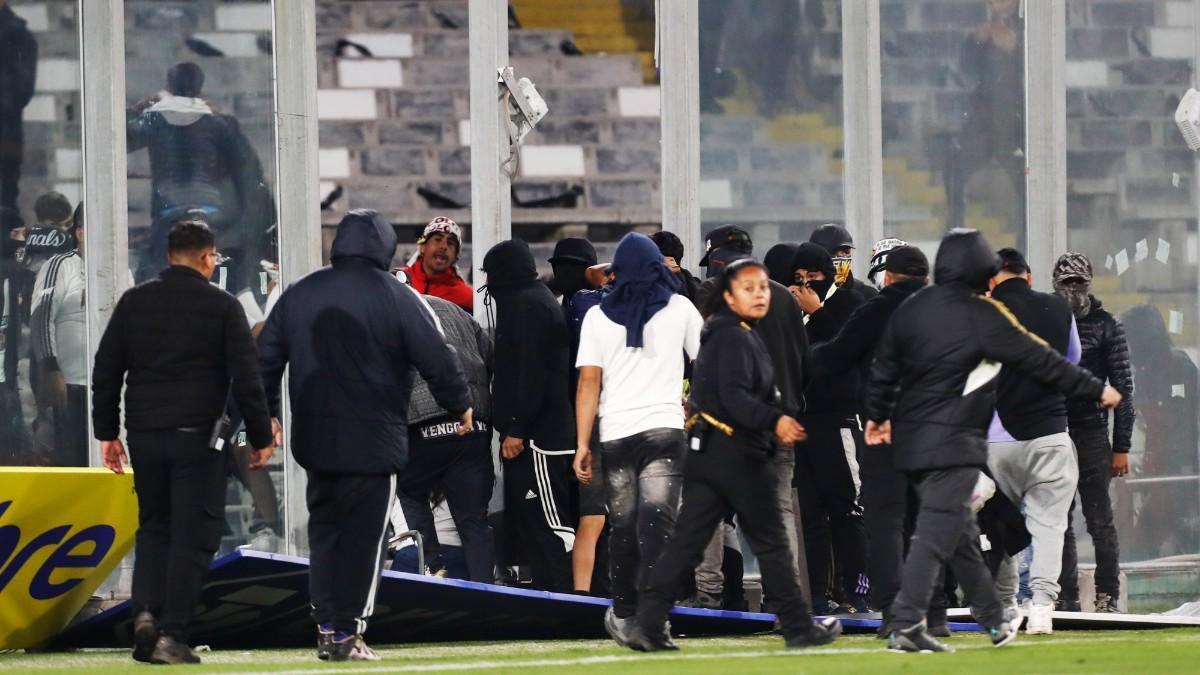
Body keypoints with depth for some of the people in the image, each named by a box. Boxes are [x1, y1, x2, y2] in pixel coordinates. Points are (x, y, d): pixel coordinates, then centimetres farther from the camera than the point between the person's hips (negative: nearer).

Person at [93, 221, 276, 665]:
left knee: (153, 527, 17)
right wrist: (261, 436, 2)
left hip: (144, 435, 4)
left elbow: (106, 370, 8)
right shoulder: (222, 306, -3)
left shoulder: (134, 302, 7)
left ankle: (145, 611, -3)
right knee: (193, 536, 1)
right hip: (197, 437, -4)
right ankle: (171, 635, -5)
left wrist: (107, 432, 15)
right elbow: (246, 378, -5)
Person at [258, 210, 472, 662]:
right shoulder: (396, 297, -6)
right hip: (374, 443, -4)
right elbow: (435, 357, -5)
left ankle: (325, 627, 8)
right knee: (363, 536, -1)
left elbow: (266, 358, 11)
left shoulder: (299, 295, 8)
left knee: (324, 531, 14)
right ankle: (346, 633, -3)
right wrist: (460, 405, 10)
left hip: (315, 439, 4)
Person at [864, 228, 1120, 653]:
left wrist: (878, 414, 32)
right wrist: (1096, 390, 2)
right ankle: (906, 626, -21)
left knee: (961, 536, 16)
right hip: (954, 444, -8)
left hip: (911, 440, 8)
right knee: (935, 534, -11)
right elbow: (1039, 362, -7)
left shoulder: (910, 311, 7)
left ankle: (995, 621, 25)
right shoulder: (981, 316, -11)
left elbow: (884, 369, 15)